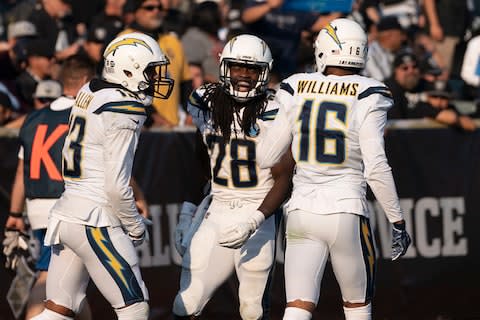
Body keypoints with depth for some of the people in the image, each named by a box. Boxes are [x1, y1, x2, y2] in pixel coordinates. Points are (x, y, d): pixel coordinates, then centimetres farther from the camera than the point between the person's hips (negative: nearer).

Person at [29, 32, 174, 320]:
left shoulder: (90, 93, 10)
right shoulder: (123, 112, -15)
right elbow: (117, 186, -16)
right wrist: (135, 227, -1)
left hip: (66, 212, 8)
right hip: (95, 222, -8)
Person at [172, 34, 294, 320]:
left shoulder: (273, 114, -9)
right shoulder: (205, 103, 4)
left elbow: (283, 178, -9)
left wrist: (253, 221, -22)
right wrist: (188, 213, 13)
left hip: (257, 213, -4)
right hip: (216, 212, 4)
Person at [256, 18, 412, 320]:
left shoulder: (298, 92, 0)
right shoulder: (366, 99, -9)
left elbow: (266, 157, 6)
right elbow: (376, 169, -13)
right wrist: (398, 222, -4)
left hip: (303, 213, 2)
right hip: (346, 214, -2)